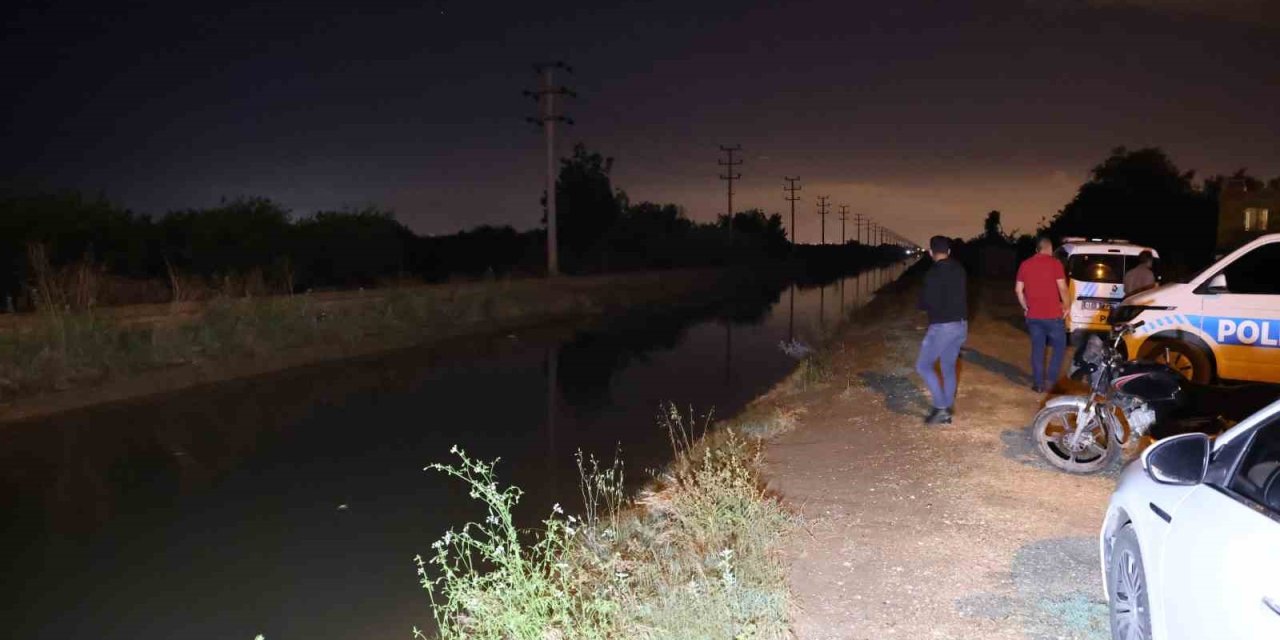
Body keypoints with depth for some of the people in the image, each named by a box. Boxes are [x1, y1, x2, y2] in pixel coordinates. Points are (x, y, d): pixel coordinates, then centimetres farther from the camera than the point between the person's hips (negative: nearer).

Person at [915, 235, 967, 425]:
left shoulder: (934, 273, -17)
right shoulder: (959, 269, 8)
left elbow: (926, 302, -18)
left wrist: (924, 305, 3)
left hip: (942, 326, -8)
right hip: (960, 324, 8)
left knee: (923, 366, 2)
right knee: (949, 368, 15)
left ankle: (941, 407, -4)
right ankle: (947, 410, 20)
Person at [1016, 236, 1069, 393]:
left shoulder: (1025, 264, 6)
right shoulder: (1054, 263, -7)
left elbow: (1018, 289, 6)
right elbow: (1062, 287, -10)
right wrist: (1067, 305, 5)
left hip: (1033, 315, 4)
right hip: (1052, 314, -4)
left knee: (1037, 348, 11)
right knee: (1059, 345, 11)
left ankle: (1038, 383, 12)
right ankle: (1050, 380, 4)